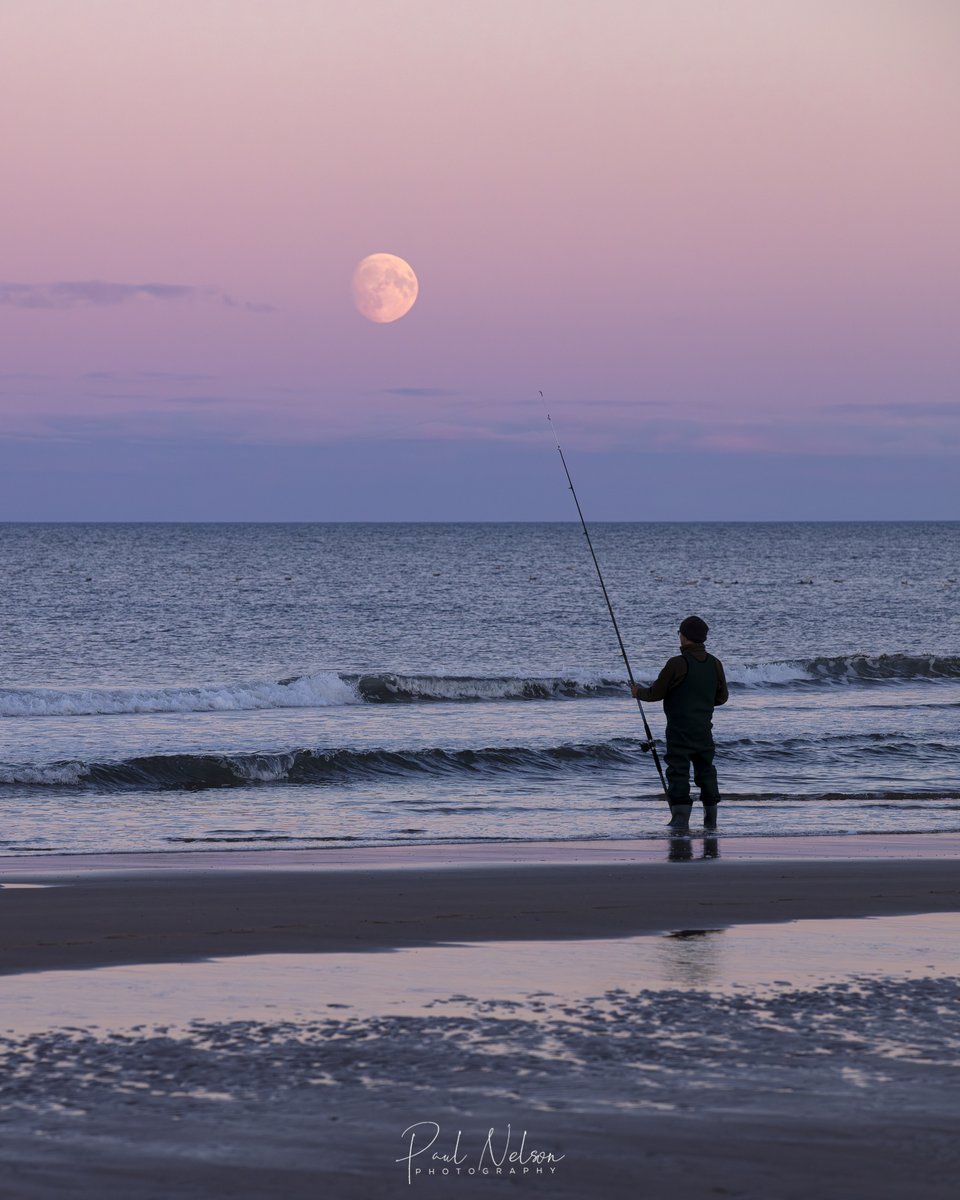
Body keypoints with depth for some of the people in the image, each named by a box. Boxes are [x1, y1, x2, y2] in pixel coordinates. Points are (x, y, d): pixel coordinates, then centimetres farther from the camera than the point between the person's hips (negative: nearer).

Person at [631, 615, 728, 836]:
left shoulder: (677, 664, -15)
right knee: (706, 770, 14)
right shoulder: (715, 664, 3)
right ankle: (711, 819, 16)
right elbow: (722, 697, 12)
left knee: (678, 772, -5)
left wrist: (639, 692, 12)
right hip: (704, 729, 6)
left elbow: (656, 693, -9)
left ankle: (681, 819, -12)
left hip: (679, 730, -6)